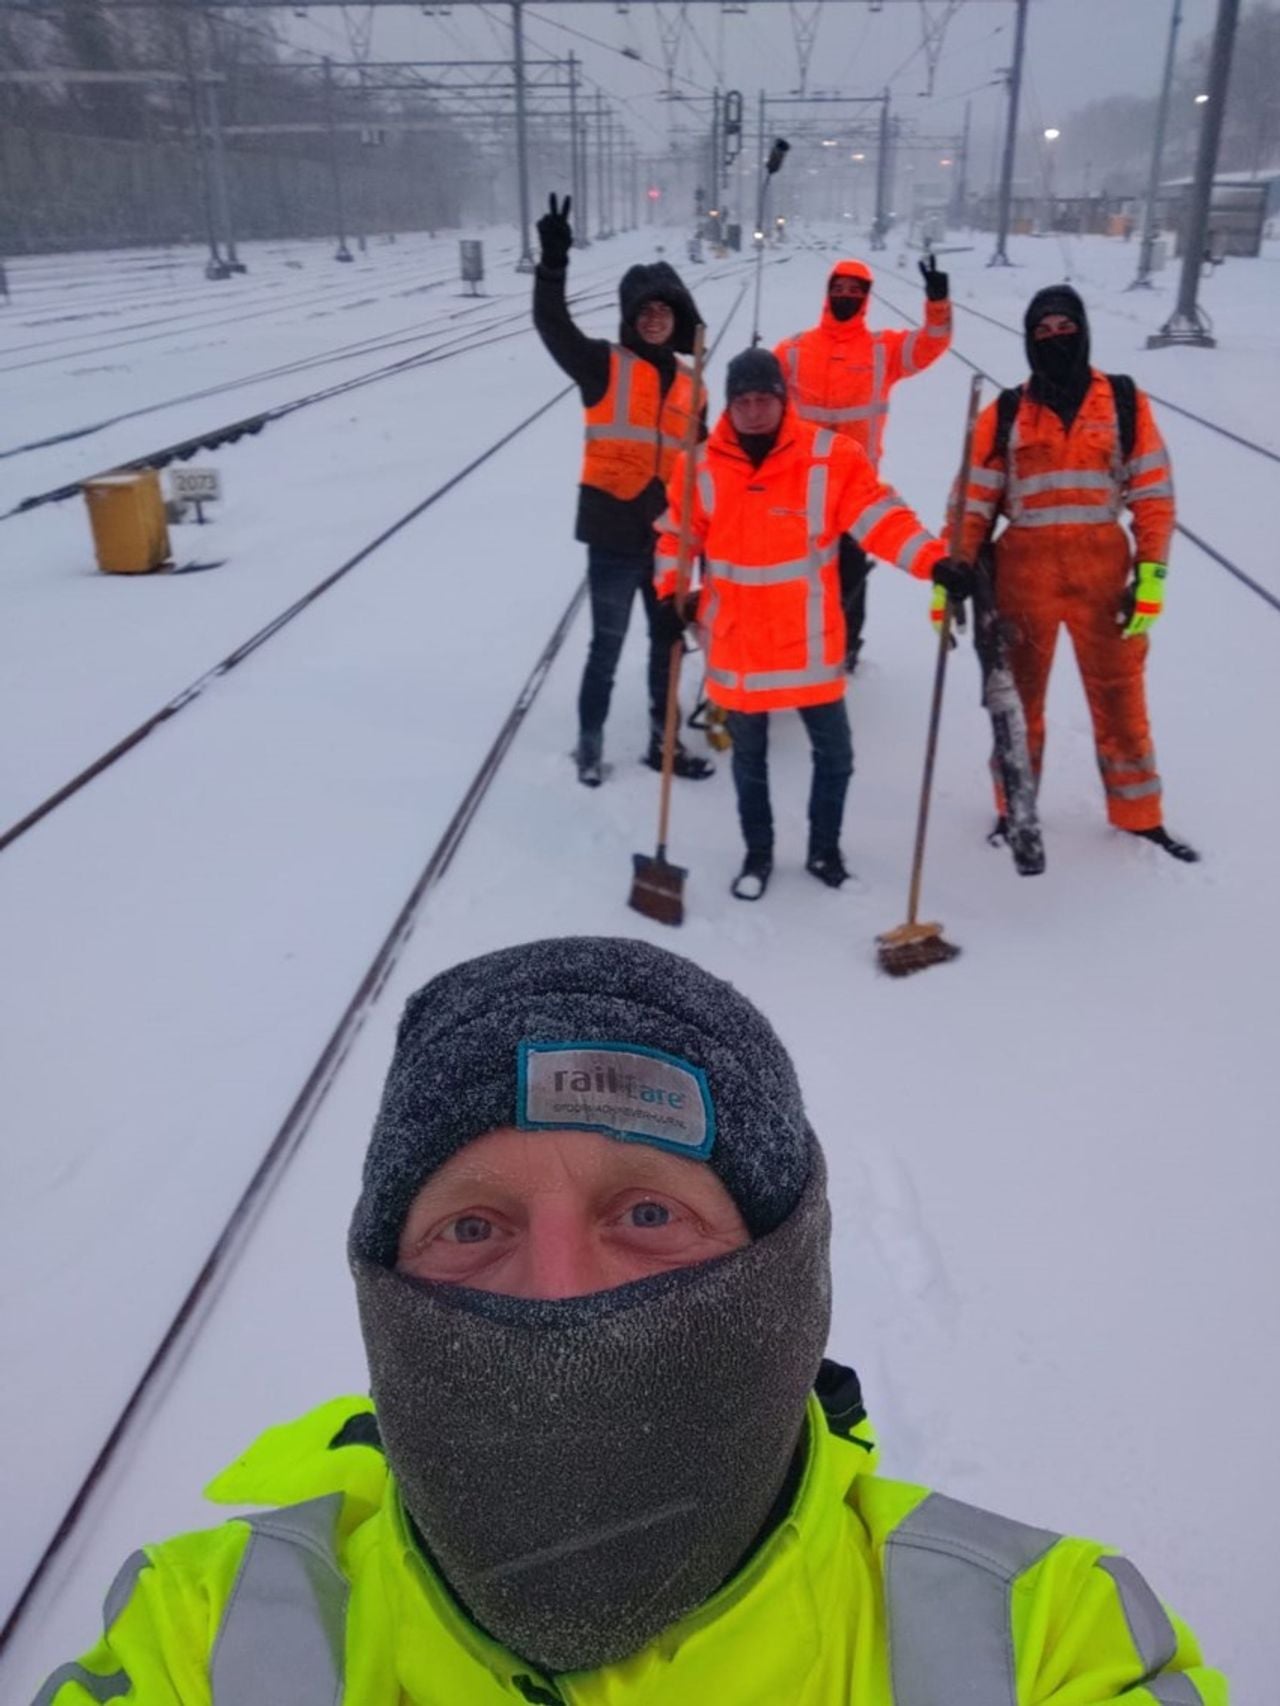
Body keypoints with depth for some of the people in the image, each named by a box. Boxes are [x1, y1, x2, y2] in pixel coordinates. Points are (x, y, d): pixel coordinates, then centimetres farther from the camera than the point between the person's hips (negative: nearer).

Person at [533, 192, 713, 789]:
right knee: (607, 647, 4)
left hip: (670, 538, 5)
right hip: (614, 535, -5)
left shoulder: (690, 385, 11)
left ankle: (663, 741, 31)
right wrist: (554, 262, -34)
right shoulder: (604, 365, -2)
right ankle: (590, 744, 21)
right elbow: (552, 326, -18)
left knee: (669, 644, 14)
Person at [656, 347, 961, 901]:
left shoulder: (830, 457, -11)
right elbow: (678, 536, 6)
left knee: (834, 753, 10)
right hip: (736, 646, 1)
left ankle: (825, 849, 34)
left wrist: (935, 560, -28)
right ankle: (758, 854, 35)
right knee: (749, 758, 16)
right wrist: (672, 596, -8)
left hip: (809, 644, -1)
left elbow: (880, 517, -15)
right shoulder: (700, 466, -5)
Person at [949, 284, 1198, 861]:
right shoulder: (1004, 414, 4)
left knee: (1119, 697, 7)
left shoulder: (1125, 403, 4)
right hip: (1024, 571, 0)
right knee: (1019, 695, 11)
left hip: (1104, 570, 0)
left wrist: (1151, 574, -5)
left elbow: (1153, 493, 2)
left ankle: (1139, 814, 22)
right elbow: (974, 502, 1)